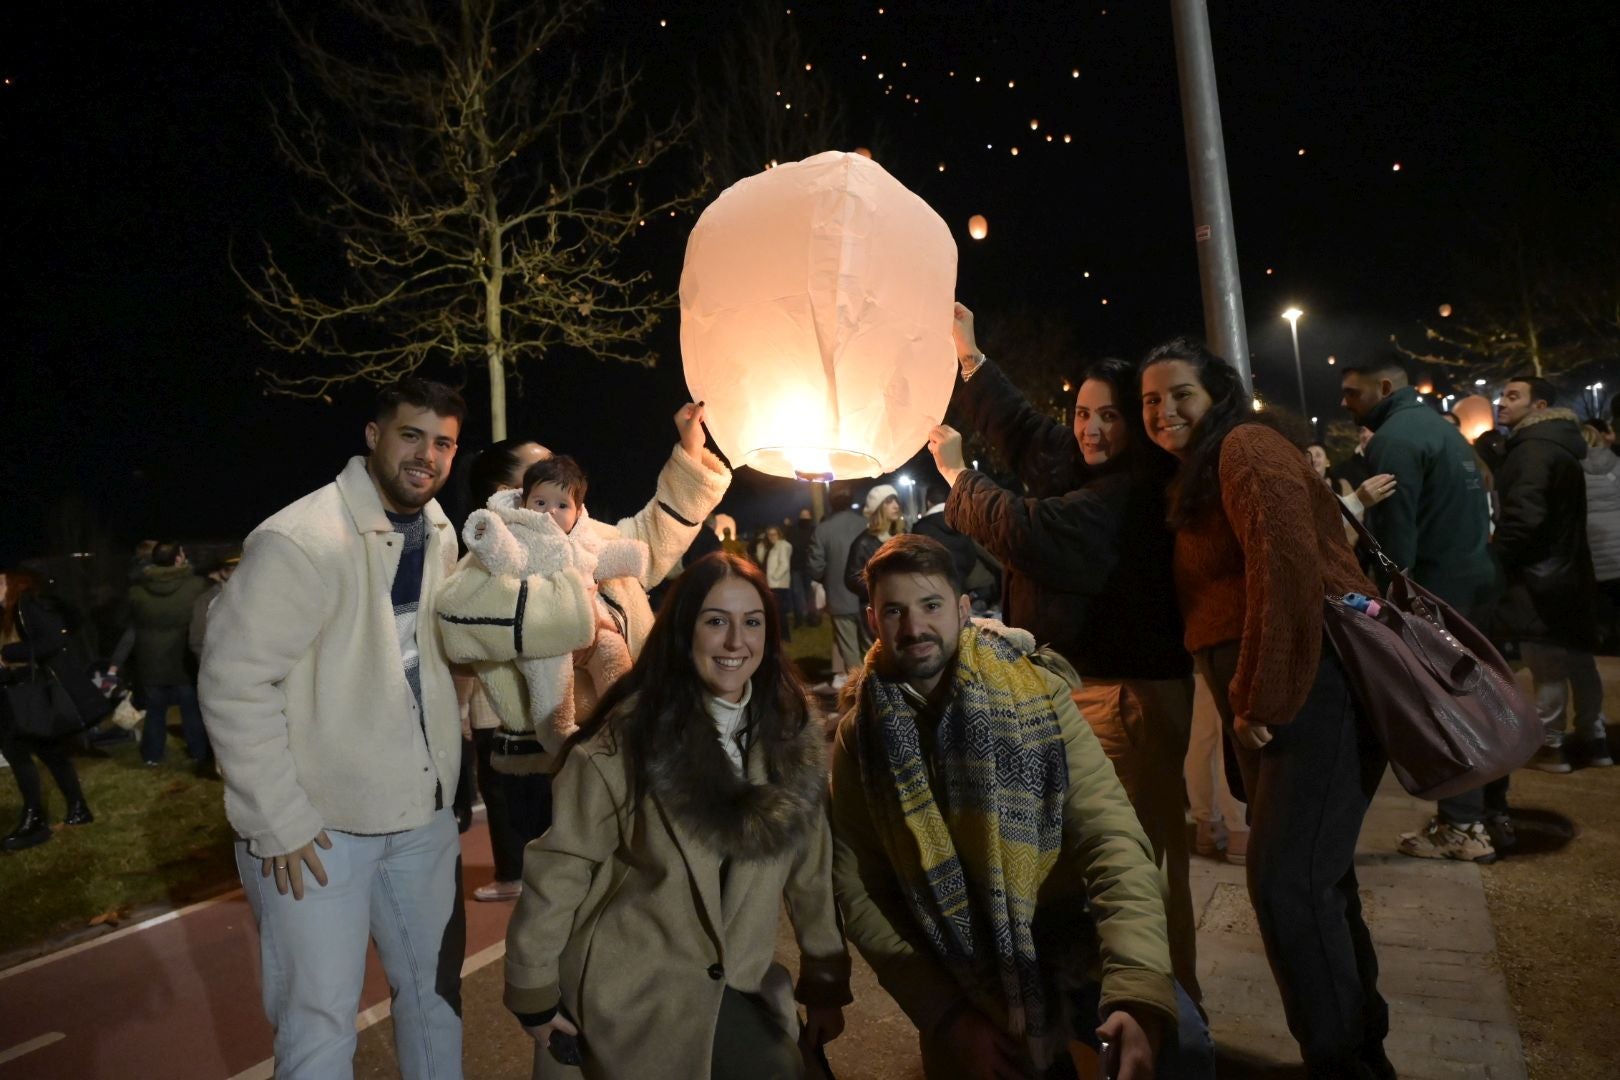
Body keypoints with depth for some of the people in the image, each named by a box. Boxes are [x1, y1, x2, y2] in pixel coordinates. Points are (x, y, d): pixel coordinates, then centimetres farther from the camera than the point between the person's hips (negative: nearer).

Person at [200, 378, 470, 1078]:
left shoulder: (438, 533, 3)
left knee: (435, 991, 20)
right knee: (321, 1019, 7)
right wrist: (280, 822, -16)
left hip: (423, 811, 7)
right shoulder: (300, 540, -20)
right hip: (317, 826, -6)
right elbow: (234, 684, -19)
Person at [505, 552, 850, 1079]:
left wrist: (826, 980, 4)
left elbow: (810, 866, 0)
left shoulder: (791, 731, -6)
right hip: (628, 989, -4)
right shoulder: (626, 739, -21)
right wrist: (534, 992, -7)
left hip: (734, 983, 4)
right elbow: (558, 868, -13)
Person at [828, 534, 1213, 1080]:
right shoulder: (859, 736, -6)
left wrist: (1139, 992, -29)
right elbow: (860, 893, -4)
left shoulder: (1036, 692, -10)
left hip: (1067, 941, 0)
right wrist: (946, 1016, -11)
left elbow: (1112, 839, -16)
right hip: (957, 975, 1)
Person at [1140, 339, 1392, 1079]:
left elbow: (1286, 567, -22)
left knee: (1285, 881, -11)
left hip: (1315, 688, -10)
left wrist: (1263, 700, -19)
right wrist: (1244, 705, 10)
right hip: (1268, 698, 10)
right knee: (1315, 877, 17)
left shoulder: (1244, 446, -9)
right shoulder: (1196, 475, 20)